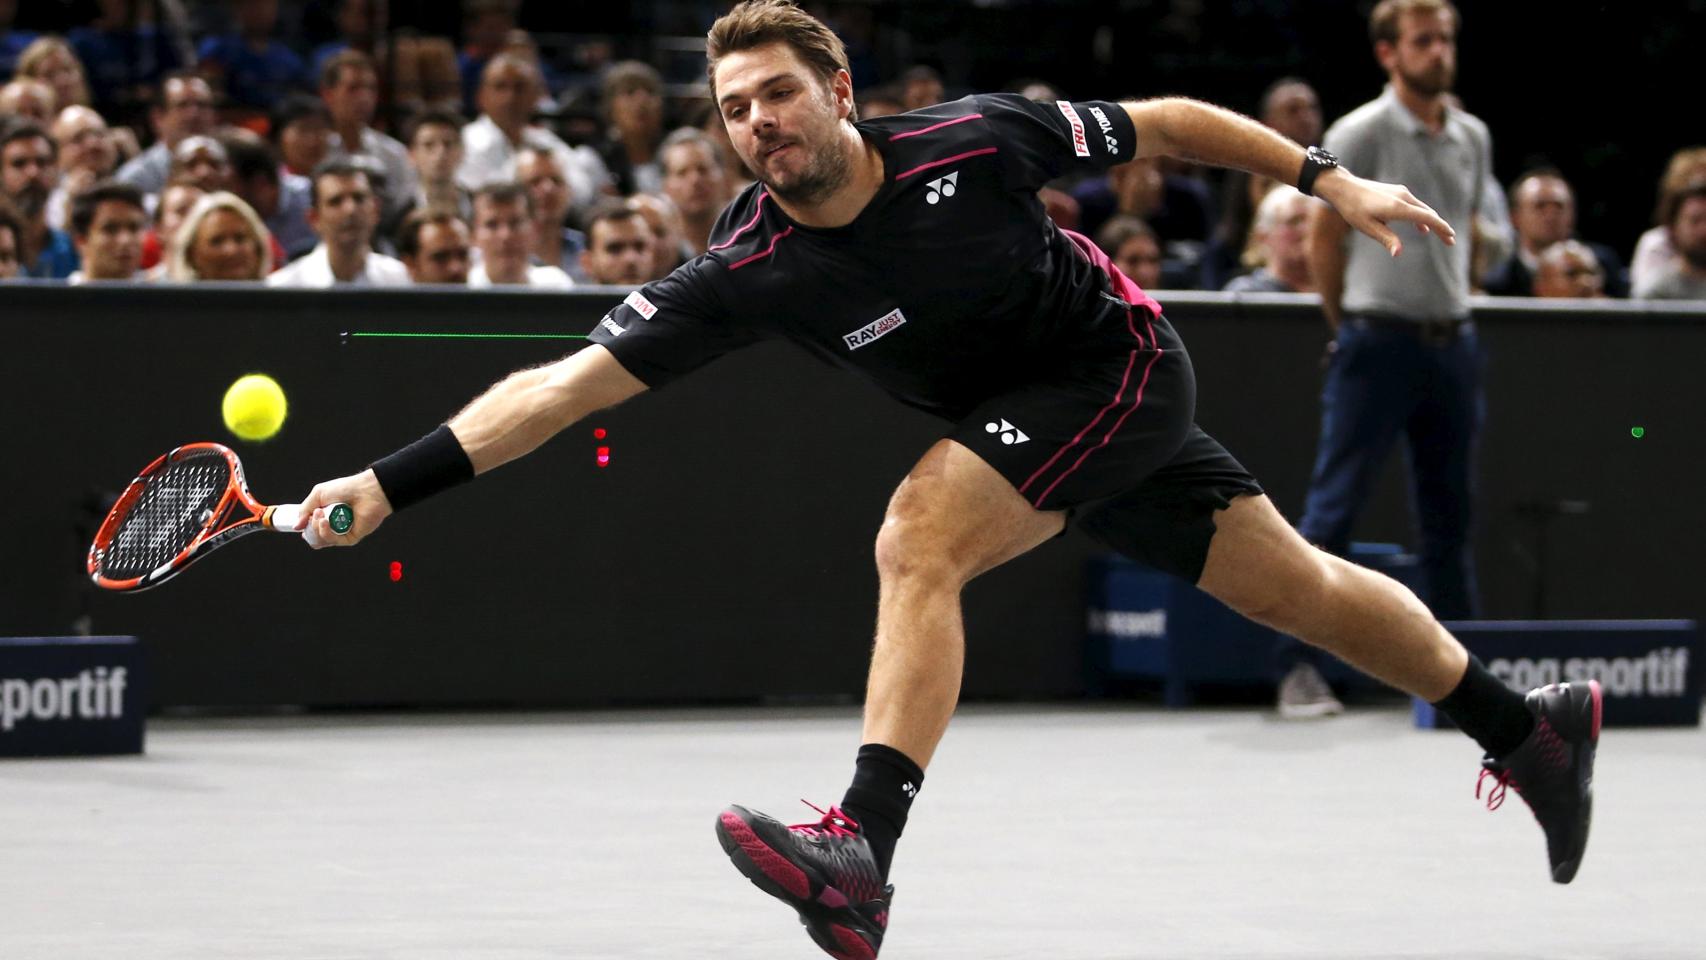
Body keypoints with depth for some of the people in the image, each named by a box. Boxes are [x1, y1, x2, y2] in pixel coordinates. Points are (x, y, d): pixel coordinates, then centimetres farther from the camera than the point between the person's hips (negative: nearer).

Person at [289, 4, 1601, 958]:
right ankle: (1530, 727, 33)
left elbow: (1160, 126, -7)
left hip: (1123, 365, -5)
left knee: (918, 536, -26)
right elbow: (566, 384, -21)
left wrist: (1329, 179, -4)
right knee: (1293, 586, 15)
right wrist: (387, 485, -30)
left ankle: (862, 854, -33)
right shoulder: (748, 275, -17)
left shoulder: (972, 142, -23)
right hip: (1028, 424, 5)